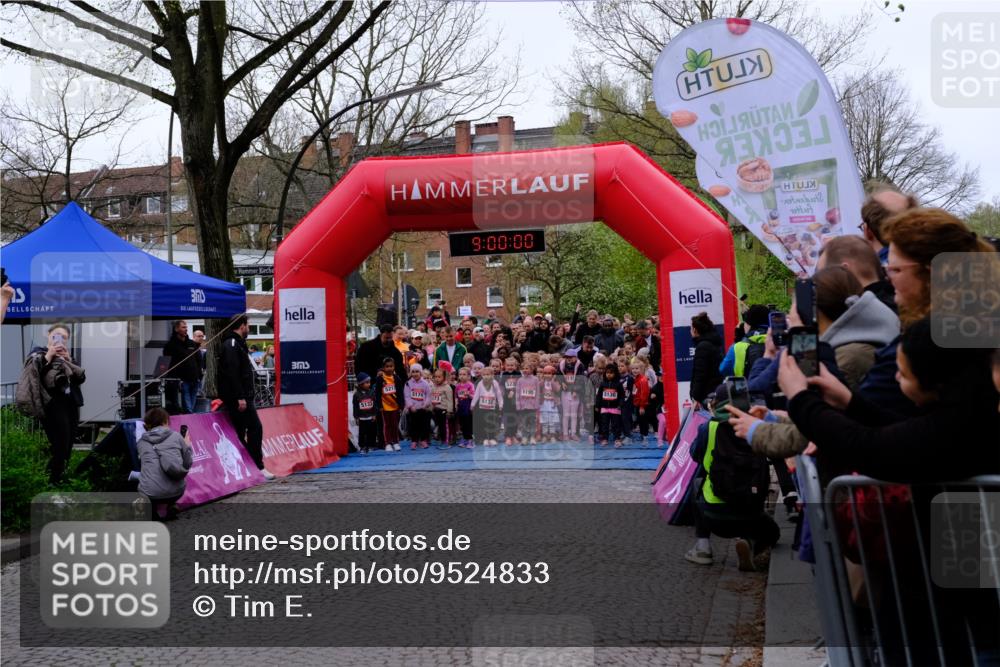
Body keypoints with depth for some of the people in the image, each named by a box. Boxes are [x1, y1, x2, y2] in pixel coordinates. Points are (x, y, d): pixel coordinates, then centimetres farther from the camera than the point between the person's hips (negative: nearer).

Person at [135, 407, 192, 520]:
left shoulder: (141, 442, 12)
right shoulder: (176, 436, 9)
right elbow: (187, 464, 12)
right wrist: (187, 447, 30)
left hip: (149, 493, 0)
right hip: (175, 491, 0)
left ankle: (152, 509, 9)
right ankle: (167, 506, 13)